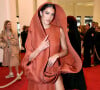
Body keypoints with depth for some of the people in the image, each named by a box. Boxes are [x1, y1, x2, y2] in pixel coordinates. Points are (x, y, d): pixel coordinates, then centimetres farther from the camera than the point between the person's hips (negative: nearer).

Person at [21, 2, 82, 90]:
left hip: (54, 70, 0)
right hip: (37, 72, 0)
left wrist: (57, 55, -14)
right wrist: (40, 48, -19)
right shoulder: (33, 31, -2)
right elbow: (29, 58, -3)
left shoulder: (59, 30, -2)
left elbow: (65, 50, 5)